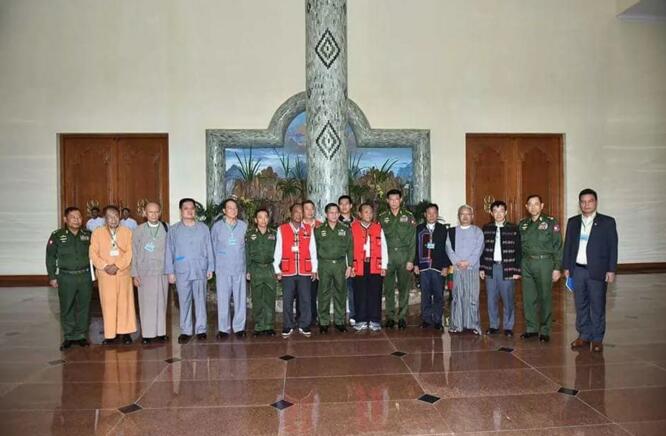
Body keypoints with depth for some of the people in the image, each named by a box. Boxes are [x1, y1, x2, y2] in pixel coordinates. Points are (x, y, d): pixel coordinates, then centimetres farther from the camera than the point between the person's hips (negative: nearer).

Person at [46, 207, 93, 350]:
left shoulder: (87, 235, 5)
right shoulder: (57, 236, -2)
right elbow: (50, 257, 2)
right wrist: (52, 277, 0)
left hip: (85, 276, 2)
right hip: (66, 277, -2)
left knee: (83, 307, 7)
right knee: (67, 308, 5)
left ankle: (80, 335, 19)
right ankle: (69, 337, 17)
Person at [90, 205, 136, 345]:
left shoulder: (127, 232, 3)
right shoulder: (97, 232, 4)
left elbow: (129, 252, -4)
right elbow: (93, 253, -1)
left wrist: (117, 266, -16)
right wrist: (105, 266, -14)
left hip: (123, 273, 0)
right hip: (105, 275, 0)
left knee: (125, 303, 5)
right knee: (108, 304, 3)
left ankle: (126, 332, 14)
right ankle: (110, 335, 11)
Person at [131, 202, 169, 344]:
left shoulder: (166, 229, 1)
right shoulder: (139, 230, 2)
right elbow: (134, 253, 4)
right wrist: (135, 274, 1)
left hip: (162, 272, 1)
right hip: (145, 273, 0)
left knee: (161, 303, 5)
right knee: (147, 304, 2)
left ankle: (160, 332, 15)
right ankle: (147, 334, 11)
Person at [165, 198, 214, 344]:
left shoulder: (204, 228, 5)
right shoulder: (173, 230, 4)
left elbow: (209, 249, 6)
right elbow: (169, 252, 4)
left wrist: (210, 268, 4)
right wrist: (170, 272, 0)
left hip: (200, 271, 0)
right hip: (182, 272, 0)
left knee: (200, 301, 5)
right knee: (184, 302, 5)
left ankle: (201, 329, 16)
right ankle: (185, 331, 16)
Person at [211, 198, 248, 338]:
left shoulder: (244, 226, 3)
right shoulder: (217, 226, 2)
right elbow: (212, 247, 9)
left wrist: (247, 265, 6)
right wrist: (216, 265, 9)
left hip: (240, 268, 1)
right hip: (222, 269, -1)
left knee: (240, 299, 3)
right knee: (223, 299, 2)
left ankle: (239, 327, 14)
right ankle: (223, 328, 13)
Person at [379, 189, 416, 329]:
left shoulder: (408, 217, 5)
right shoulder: (382, 217, 7)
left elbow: (413, 240, 1)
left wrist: (411, 260, -6)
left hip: (404, 255, -1)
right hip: (388, 256, 1)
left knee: (404, 288, 3)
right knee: (388, 288, 4)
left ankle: (402, 316, 12)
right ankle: (390, 316, 14)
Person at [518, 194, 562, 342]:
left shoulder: (551, 222, -2)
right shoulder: (522, 224, 10)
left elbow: (558, 246, -4)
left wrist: (557, 268, -9)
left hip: (545, 263, -4)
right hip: (527, 263, 4)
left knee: (545, 298, 2)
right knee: (528, 298, 7)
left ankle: (544, 330, 14)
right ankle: (531, 328, 19)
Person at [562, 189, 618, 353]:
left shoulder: (607, 222, -1)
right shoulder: (573, 222, 9)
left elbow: (613, 247, -3)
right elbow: (568, 245, 11)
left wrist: (611, 270, -7)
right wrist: (566, 267, 7)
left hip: (597, 271, -3)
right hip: (577, 270, 3)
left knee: (597, 307, 3)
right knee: (581, 305, 10)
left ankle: (597, 339, 15)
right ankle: (584, 336, 22)